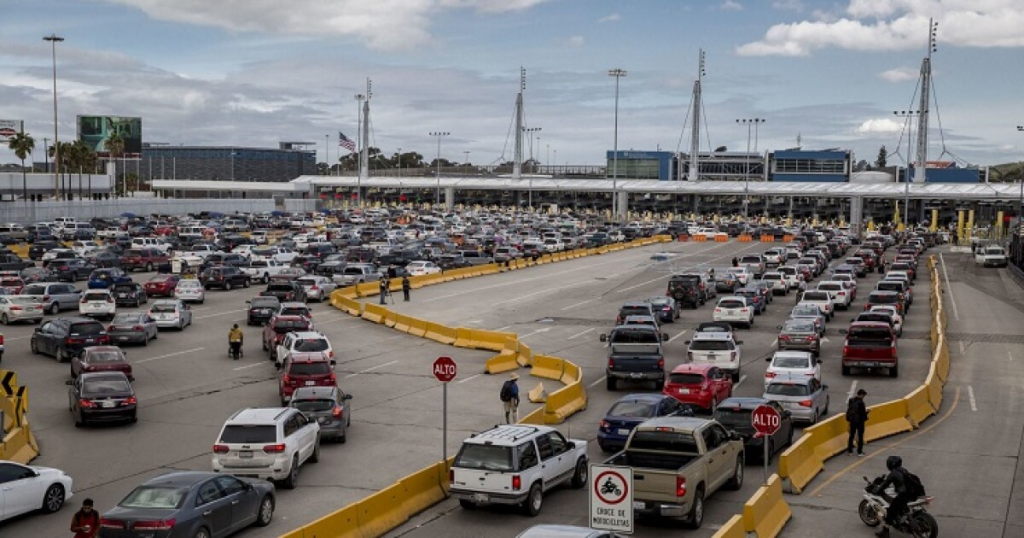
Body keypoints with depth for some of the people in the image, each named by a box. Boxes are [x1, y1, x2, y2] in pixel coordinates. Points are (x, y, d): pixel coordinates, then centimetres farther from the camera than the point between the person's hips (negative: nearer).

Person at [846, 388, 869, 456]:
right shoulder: (860, 402, -23)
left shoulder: (851, 400, -4)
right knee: (860, 436, 8)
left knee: (851, 435, 17)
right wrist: (867, 412, -1)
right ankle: (859, 452, 13)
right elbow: (862, 413, -20)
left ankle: (849, 450, 22)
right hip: (859, 421, -6)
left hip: (852, 420, 6)